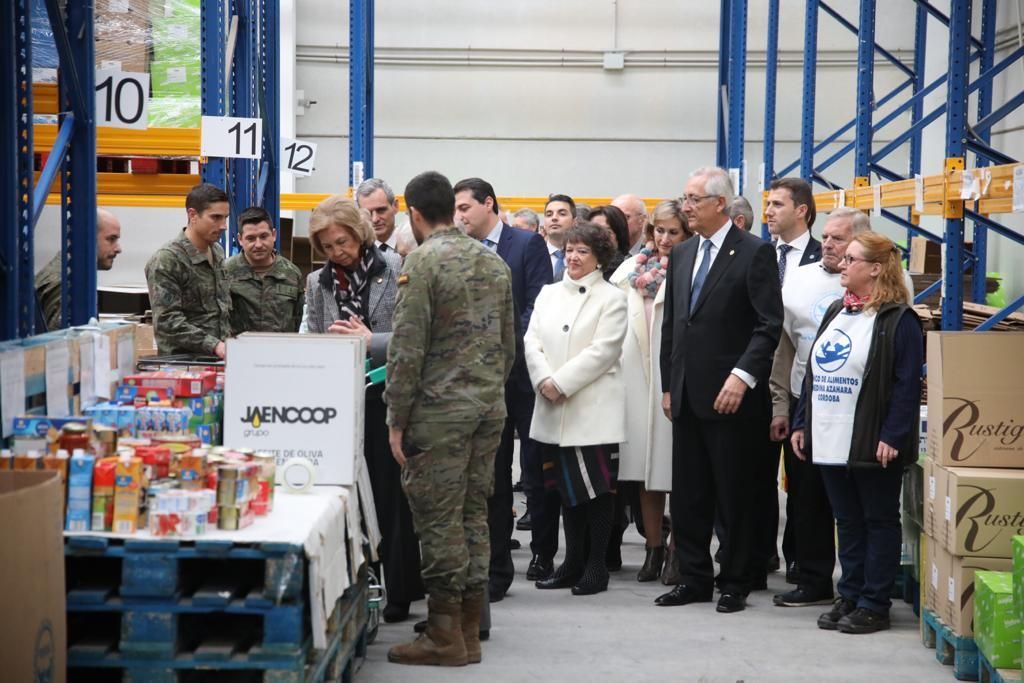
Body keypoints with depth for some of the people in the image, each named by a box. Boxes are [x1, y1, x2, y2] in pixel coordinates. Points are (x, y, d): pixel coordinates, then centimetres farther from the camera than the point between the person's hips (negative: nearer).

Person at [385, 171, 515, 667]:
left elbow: (407, 350, -14)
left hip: (440, 411, -7)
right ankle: (469, 630, 16)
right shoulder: (494, 262, 11)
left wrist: (396, 420, -8)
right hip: (490, 407, 7)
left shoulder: (423, 262, -11)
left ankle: (445, 635, 1)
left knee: (439, 519, -2)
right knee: (474, 515, 11)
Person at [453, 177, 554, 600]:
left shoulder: (528, 244, -2)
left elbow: (540, 307, -10)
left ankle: (543, 553, 22)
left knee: (538, 468, 5)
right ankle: (497, 567, 8)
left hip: (524, 374, -4)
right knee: (491, 474, 4)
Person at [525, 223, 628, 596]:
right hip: (554, 411, 5)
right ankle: (572, 563, 21)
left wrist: (562, 383, -15)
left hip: (593, 410, -5)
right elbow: (532, 341, 8)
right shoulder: (549, 293, 14)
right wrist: (544, 380, -9)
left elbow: (603, 351, -11)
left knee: (596, 488, -1)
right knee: (567, 487, 12)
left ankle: (596, 568, 7)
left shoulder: (611, 298, -2)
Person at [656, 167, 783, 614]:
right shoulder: (681, 255, 14)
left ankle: (734, 584, 13)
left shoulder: (755, 253, -7)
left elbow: (769, 325, -12)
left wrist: (742, 376, -19)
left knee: (733, 495, 3)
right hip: (686, 397, 6)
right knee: (687, 495, 9)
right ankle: (694, 579, 18)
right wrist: (668, 385, 14)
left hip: (730, 396, -6)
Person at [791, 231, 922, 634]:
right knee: (847, 522, 14)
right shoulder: (835, 312, 14)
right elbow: (812, 373, 16)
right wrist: (801, 423, 11)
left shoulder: (897, 320, -10)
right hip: (829, 442, 7)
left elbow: (907, 384, -15)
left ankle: (874, 605, 10)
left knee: (879, 522, 4)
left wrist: (892, 437, -21)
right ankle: (849, 597, 22)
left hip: (872, 445, -7)